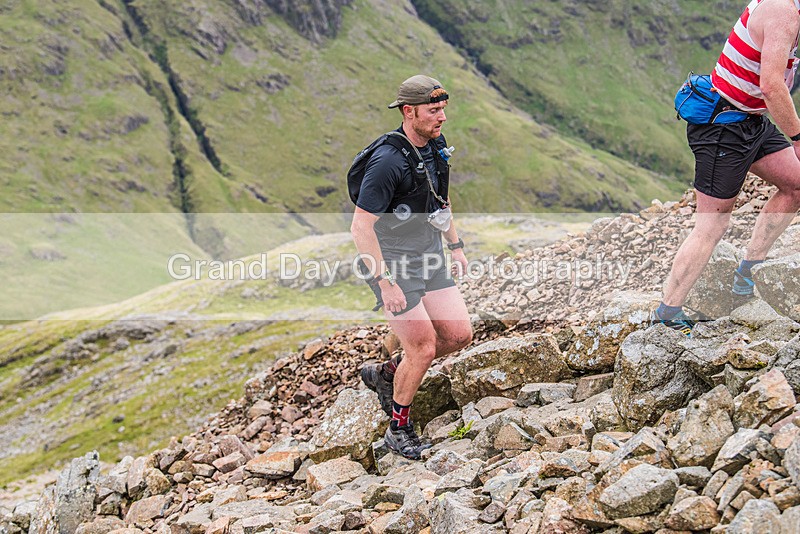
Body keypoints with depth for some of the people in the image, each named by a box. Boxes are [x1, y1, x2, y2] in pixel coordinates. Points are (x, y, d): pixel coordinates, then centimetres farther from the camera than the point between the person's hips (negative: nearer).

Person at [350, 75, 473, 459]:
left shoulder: (436, 144, 2)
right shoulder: (388, 161, -25)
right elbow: (361, 227, -25)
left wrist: (455, 245, 19)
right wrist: (385, 285, -25)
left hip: (429, 256, 8)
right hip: (391, 263, -8)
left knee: (459, 334, 4)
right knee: (424, 346, -7)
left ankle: (386, 373, 25)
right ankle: (399, 430, 14)